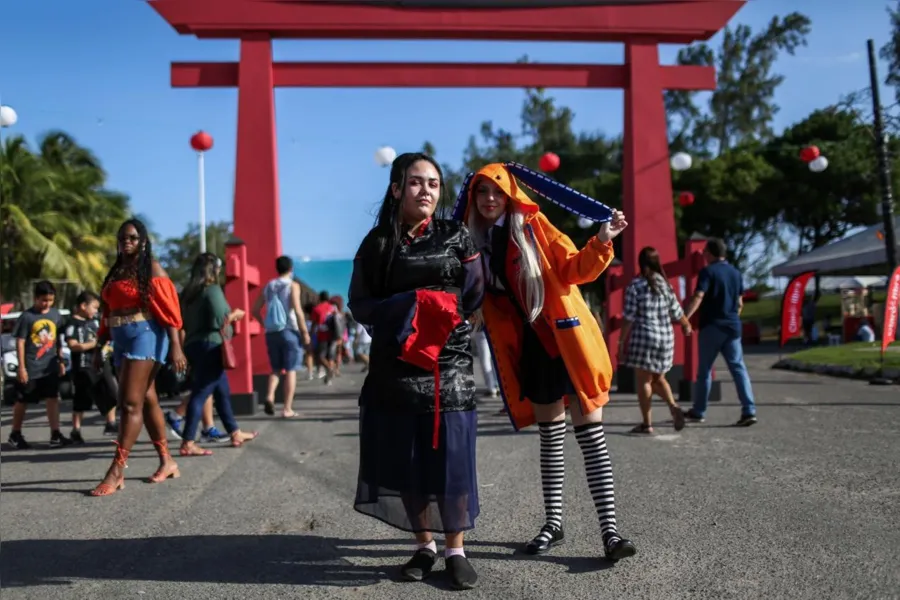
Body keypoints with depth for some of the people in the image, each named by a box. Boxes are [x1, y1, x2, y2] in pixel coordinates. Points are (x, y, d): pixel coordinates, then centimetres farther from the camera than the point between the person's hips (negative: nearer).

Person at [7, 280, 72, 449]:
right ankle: (15, 435, 25)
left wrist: (60, 361, 13)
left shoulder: (55, 314, 5)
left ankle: (55, 435, 1)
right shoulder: (26, 317, -9)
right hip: (30, 368, -3)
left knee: (53, 399, -1)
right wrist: (21, 367, -11)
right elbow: (20, 342, -8)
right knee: (22, 402, 10)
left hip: (50, 366, 3)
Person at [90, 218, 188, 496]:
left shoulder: (151, 269, -5)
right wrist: (99, 348, 16)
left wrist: (175, 346, -19)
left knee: (131, 403, -10)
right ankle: (167, 462, 17)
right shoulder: (115, 272, 16)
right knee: (147, 400, 10)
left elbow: (168, 309, -12)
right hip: (121, 341, 8)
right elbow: (108, 313, 19)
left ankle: (116, 472, -9)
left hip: (144, 337, -8)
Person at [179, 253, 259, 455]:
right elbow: (219, 321, -18)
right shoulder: (212, 289, -10)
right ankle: (187, 444, -10)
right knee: (200, 393, -9)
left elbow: (185, 322, 18)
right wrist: (234, 315, 0)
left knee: (222, 391, 17)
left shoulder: (189, 292, 13)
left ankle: (235, 434, 25)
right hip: (209, 347, -9)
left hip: (193, 346, 9)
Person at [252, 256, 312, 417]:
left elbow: (255, 310, 9)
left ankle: (269, 396, -9)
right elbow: (297, 311, -15)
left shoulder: (268, 286, 10)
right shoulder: (293, 285, -5)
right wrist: (305, 332, -9)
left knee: (276, 369, 15)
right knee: (290, 370, 1)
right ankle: (287, 409, -1)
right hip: (290, 331, -4)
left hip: (271, 333, 5)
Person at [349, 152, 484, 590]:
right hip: (395, 367, 1)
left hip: (449, 366, -1)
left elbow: (474, 298, 4)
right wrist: (407, 309, -11)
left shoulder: (456, 237, 6)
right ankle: (424, 546, 21)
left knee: (451, 459, -1)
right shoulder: (377, 243, 6)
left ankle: (455, 551, 13)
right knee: (406, 460, 5)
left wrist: (441, 313, -7)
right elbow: (359, 304, 2)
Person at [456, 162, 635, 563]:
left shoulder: (535, 227, -5)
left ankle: (609, 531, -1)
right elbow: (481, 301, 14)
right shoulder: (477, 244, 8)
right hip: (532, 347, 5)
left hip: (569, 341, -4)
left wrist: (601, 243, -30)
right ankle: (553, 523, 24)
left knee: (591, 437, -5)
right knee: (551, 439, 14)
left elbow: (574, 269, -14)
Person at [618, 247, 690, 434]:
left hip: (644, 336, -5)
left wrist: (621, 342, -5)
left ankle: (646, 423, 6)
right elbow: (677, 313, 13)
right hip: (666, 337, 5)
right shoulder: (665, 285, 6)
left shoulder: (635, 286, -9)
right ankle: (673, 406, -4)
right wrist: (687, 325, 34)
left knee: (643, 380, 3)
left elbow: (629, 319, -12)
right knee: (658, 378, 18)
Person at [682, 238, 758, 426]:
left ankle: (698, 412, 14)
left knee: (704, 369, 5)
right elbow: (740, 303, 18)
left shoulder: (707, 272, -9)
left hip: (711, 327, -5)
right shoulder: (736, 273, 12)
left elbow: (698, 297, -22)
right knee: (738, 368, 4)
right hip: (733, 327, 5)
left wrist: (685, 317, -28)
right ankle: (749, 411, -6)